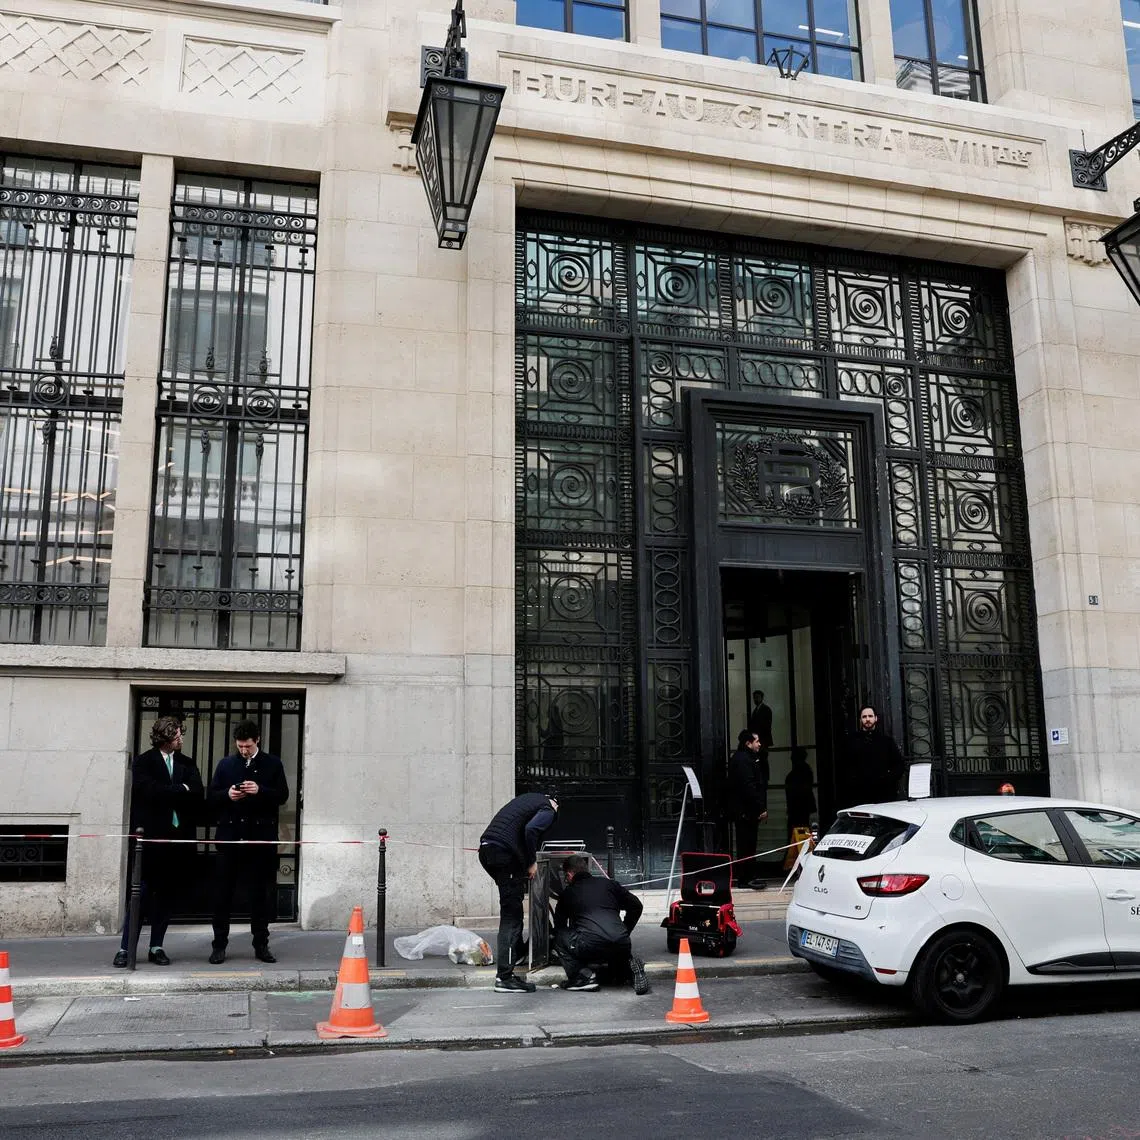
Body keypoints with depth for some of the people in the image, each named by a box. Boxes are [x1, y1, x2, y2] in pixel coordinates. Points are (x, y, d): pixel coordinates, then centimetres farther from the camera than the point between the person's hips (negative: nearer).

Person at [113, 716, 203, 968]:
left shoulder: (186, 764, 12)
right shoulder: (143, 762, 2)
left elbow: (197, 794, 1)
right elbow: (149, 790, -15)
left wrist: (167, 794, -9)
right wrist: (181, 790, -7)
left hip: (177, 838, 4)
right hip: (151, 836, -4)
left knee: (165, 895, 8)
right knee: (140, 894, -4)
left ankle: (156, 947, 15)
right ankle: (126, 949, 3)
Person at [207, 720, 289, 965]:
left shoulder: (273, 764, 5)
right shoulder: (225, 764, 10)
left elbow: (282, 795, 0)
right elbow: (212, 796, 9)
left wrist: (260, 791, -16)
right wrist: (227, 794, -12)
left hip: (261, 836, -1)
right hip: (230, 835, 1)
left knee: (261, 893, 4)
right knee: (223, 892, 3)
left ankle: (261, 945, 13)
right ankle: (219, 945, 12)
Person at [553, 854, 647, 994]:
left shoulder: (567, 893, 16)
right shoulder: (607, 883, 20)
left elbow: (559, 926, 28)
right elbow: (636, 905, 18)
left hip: (590, 948, -4)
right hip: (622, 946, 4)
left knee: (560, 937, 21)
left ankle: (583, 975, 5)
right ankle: (629, 967, 4)